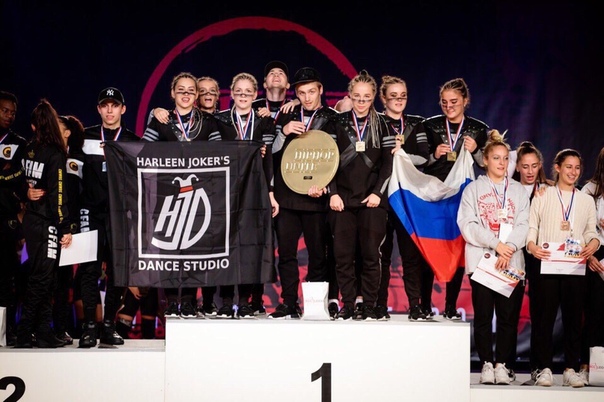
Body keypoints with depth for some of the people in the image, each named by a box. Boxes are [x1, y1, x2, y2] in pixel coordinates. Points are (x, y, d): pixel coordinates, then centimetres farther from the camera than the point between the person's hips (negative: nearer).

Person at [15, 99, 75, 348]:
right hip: (47, 225, -7)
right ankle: (24, 334, -2)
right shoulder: (55, 154, -13)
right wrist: (65, 228, -12)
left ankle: (43, 333, 14)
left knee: (42, 279, 11)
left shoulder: (29, 150, 6)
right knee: (41, 279, -3)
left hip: (30, 222, 7)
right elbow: (57, 194, -14)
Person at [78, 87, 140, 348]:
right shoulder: (85, 138, 10)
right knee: (90, 269, -5)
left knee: (117, 270, 1)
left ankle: (109, 326, 9)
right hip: (91, 212, 0)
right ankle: (89, 327, -3)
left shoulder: (133, 142, 9)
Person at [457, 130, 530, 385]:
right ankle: (487, 364, 5)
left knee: (509, 315, -3)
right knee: (483, 314, -2)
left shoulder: (518, 191, 15)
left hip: (512, 262, 1)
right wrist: (495, 243, -12)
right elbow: (468, 225, -2)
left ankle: (503, 364, 3)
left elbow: (523, 225, 4)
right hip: (481, 259, -1)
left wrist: (509, 247, -13)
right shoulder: (473, 189, 9)